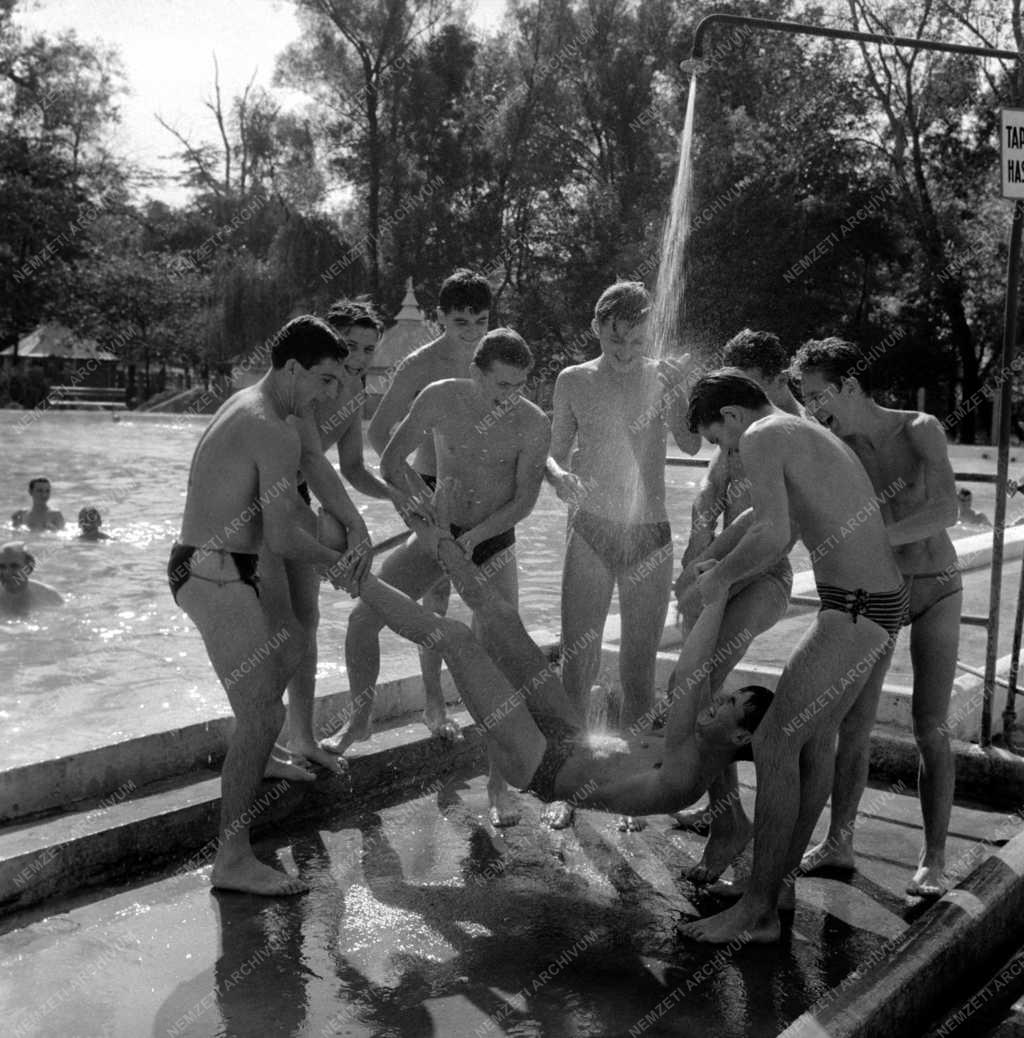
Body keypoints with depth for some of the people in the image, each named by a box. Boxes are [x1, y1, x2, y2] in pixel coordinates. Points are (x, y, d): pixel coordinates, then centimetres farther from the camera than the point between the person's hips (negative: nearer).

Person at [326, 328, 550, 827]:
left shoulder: (532, 423, -17)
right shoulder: (440, 398, -14)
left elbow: (524, 500, -13)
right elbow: (391, 459, -6)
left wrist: (474, 536, -24)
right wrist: (411, 491, -23)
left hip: (493, 542, -2)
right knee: (363, 618, -7)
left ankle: (498, 785, 2)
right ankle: (360, 719, 18)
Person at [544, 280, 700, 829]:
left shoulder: (664, 377, 2)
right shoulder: (574, 381, 2)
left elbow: (692, 444, -11)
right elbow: (554, 452, 7)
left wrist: (679, 392, -27)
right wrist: (558, 477, -15)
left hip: (650, 536, 0)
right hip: (590, 534, 0)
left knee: (638, 669, 7)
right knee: (577, 664, 1)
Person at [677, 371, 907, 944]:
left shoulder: (762, 439, -9)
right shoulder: (817, 437, 22)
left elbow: (775, 534, -23)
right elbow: (761, 515, 34)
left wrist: (723, 576, -7)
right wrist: (706, 565, 41)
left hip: (855, 611, -10)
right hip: (887, 601, 10)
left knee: (775, 745, -4)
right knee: (817, 737, 18)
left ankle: (758, 911, 4)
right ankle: (783, 879, 30)